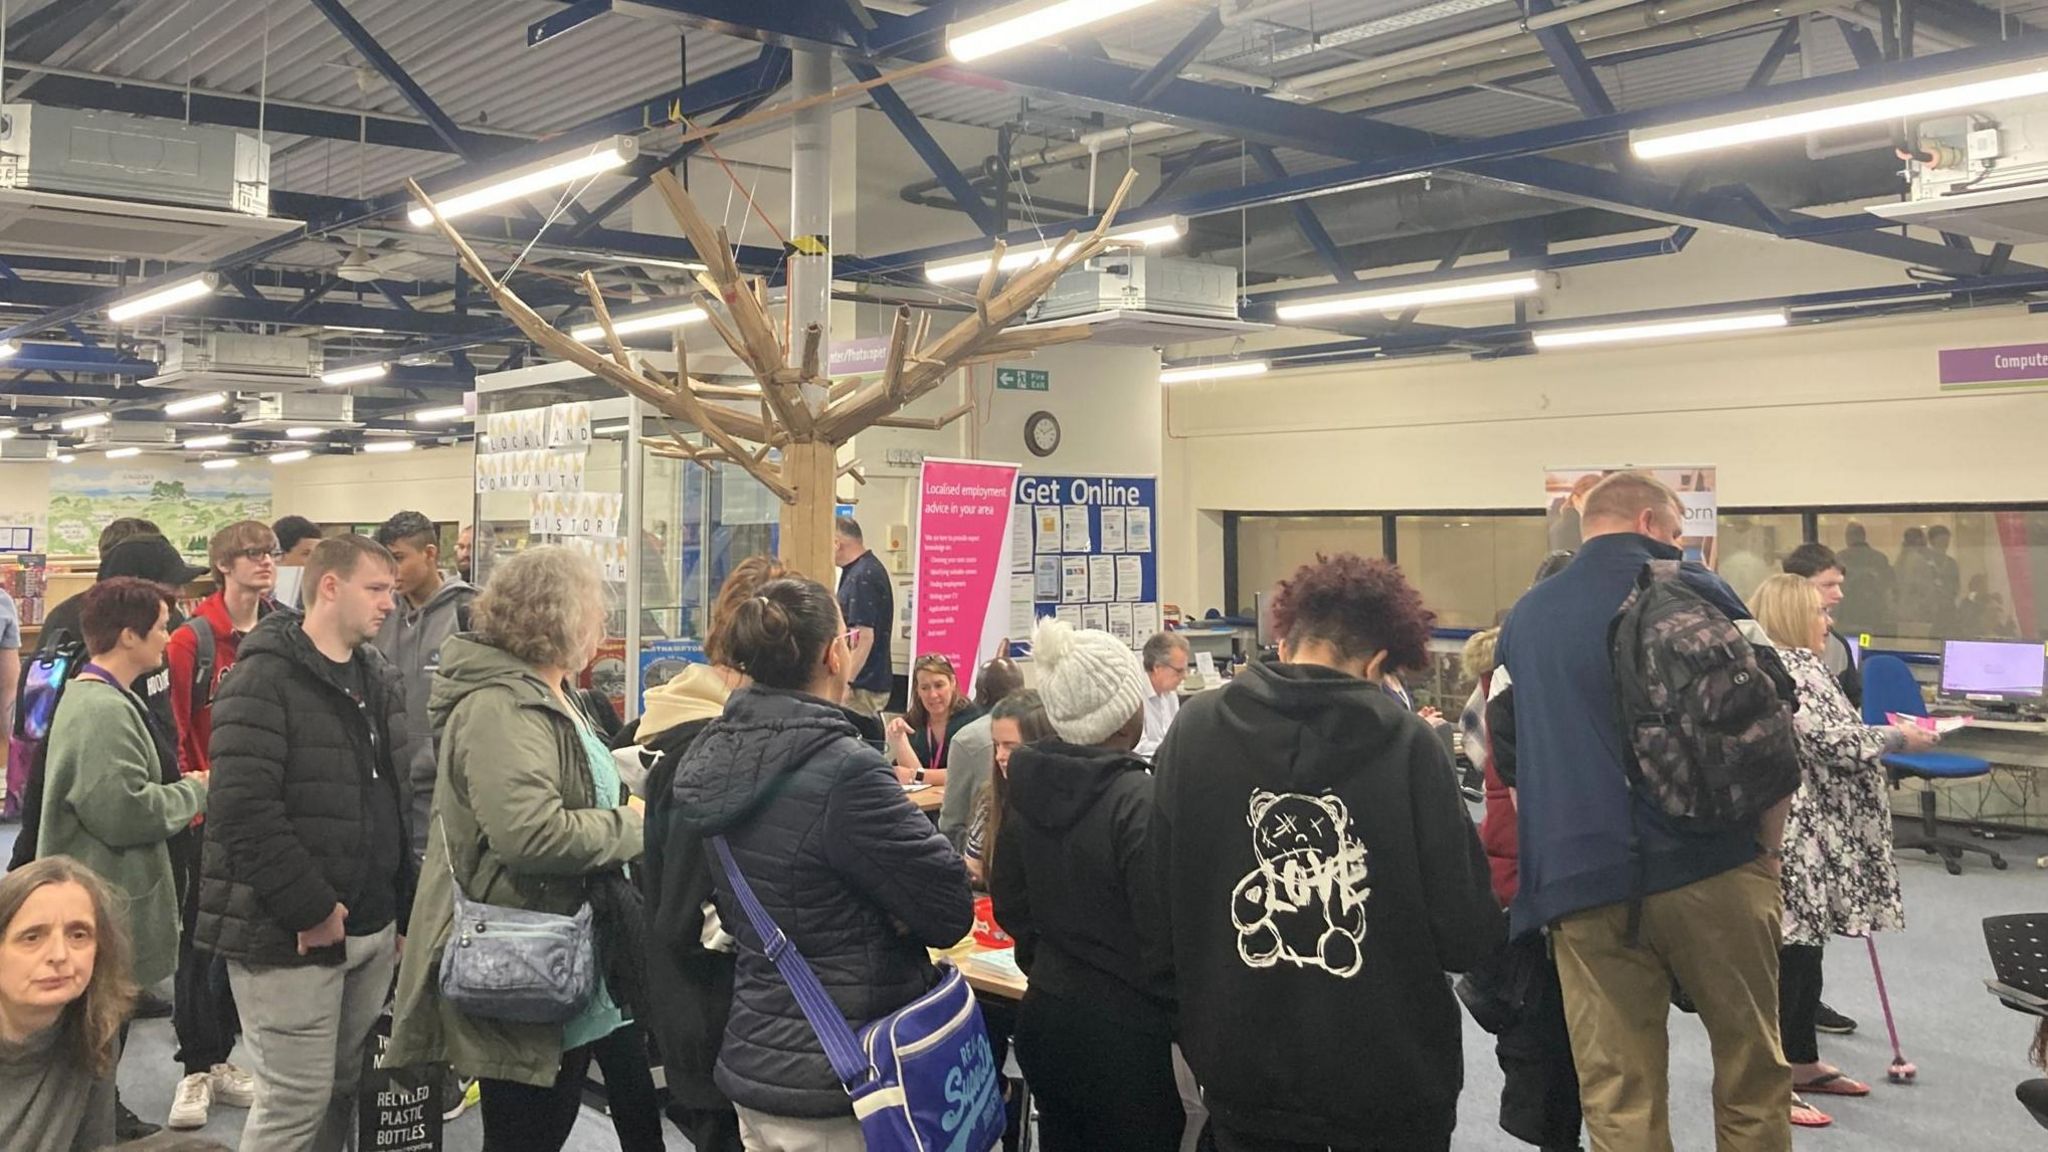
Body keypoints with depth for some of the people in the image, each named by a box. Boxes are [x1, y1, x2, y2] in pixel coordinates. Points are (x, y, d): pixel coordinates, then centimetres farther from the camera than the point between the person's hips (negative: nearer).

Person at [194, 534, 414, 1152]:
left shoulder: (374, 678, 14)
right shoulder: (264, 678, -13)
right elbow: (243, 810, -22)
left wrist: (402, 910, 13)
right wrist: (310, 908, -20)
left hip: (372, 929, 8)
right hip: (290, 935, -8)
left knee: (346, 1091, 15)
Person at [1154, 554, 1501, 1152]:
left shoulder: (1193, 728, -7)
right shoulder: (1407, 742, -14)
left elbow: (1160, 898, -1)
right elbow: (1467, 935, -13)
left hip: (1244, 1074, 2)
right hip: (1390, 1076, -2)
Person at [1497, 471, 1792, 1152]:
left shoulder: (1525, 616, 14)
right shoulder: (1694, 592, 2)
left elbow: (1506, 755, 20)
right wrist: (1768, 850, 12)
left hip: (1580, 883, 3)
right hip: (1710, 867, -2)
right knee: (1750, 1071, 14)